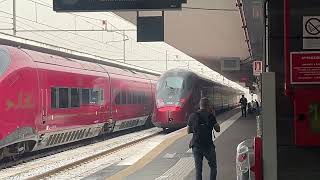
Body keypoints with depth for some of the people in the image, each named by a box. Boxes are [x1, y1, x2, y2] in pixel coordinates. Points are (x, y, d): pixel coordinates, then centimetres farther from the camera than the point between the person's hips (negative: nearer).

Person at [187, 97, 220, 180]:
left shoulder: (192, 116, 1)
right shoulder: (210, 115, -9)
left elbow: (188, 131, 9)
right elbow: (218, 129, -2)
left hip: (196, 146, 3)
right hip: (208, 146, -3)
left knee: (198, 169, 8)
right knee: (213, 167, 14)